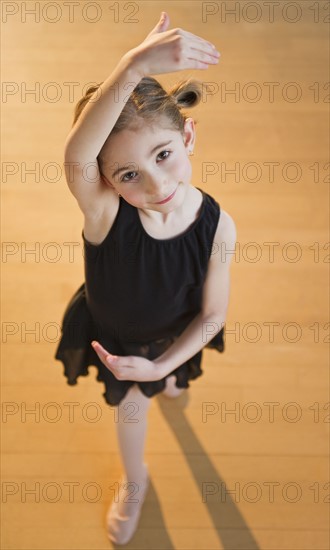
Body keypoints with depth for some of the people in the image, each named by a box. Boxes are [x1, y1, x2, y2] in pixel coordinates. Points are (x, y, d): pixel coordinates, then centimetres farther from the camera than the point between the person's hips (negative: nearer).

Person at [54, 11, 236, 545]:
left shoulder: (217, 227, -32)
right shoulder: (104, 212, -39)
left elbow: (213, 314, -18)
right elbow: (76, 156, -63)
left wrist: (160, 366, -21)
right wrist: (134, 65, -72)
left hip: (172, 336, 1)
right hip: (112, 333, -1)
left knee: (158, 379, 34)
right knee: (131, 406, 26)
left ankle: (168, 380, 76)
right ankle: (135, 480, 60)